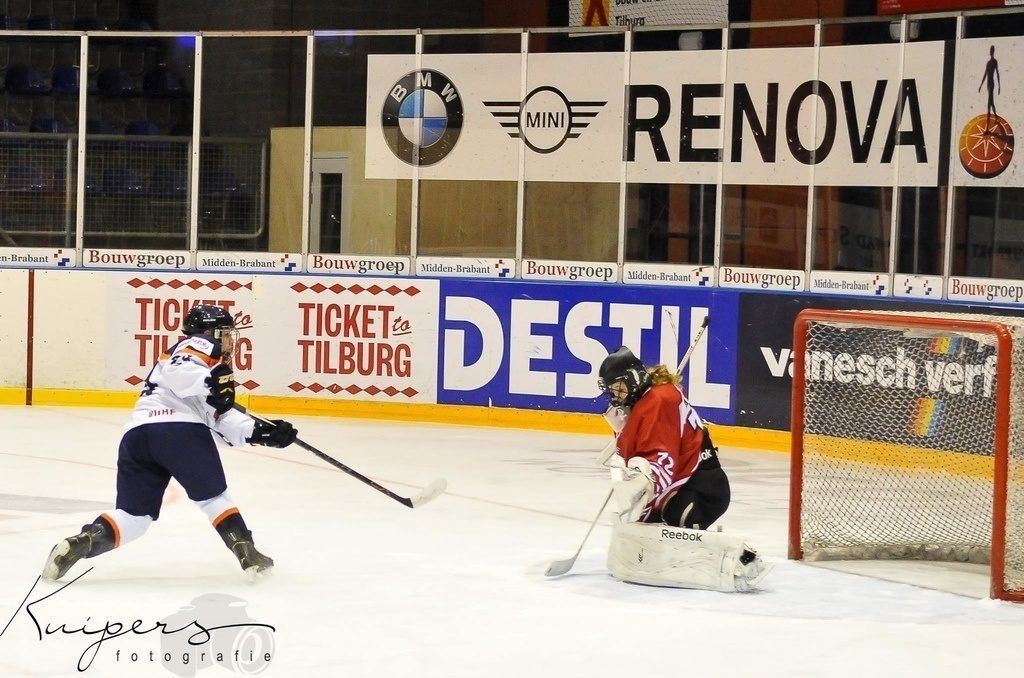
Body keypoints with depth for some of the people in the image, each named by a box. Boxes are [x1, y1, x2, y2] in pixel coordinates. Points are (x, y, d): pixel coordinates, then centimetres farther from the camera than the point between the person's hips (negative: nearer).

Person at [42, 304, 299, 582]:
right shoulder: (203, 344, 11)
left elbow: (222, 419, 31)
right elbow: (177, 372, -11)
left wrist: (263, 432, 22)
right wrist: (211, 380, -23)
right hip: (179, 428, -8)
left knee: (134, 515, 8)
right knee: (213, 496, 11)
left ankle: (81, 543, -12)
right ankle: (247, 552, 7)